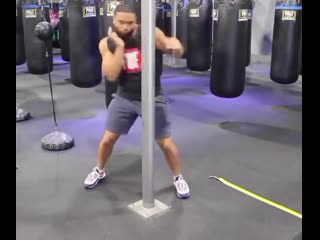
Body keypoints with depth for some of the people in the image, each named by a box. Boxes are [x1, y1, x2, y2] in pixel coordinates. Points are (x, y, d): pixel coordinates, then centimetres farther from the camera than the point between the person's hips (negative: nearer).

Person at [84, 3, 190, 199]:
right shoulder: (107, 43, -8)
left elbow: (177, 51, -15)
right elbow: (111, 75, -17)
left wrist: (175, 45, -39)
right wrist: (120, 46, -25)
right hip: (125, 97, 2)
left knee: (165, 142, 3)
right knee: (108, 138, 8)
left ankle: (178, 178, 26)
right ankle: (99, 171, 37)